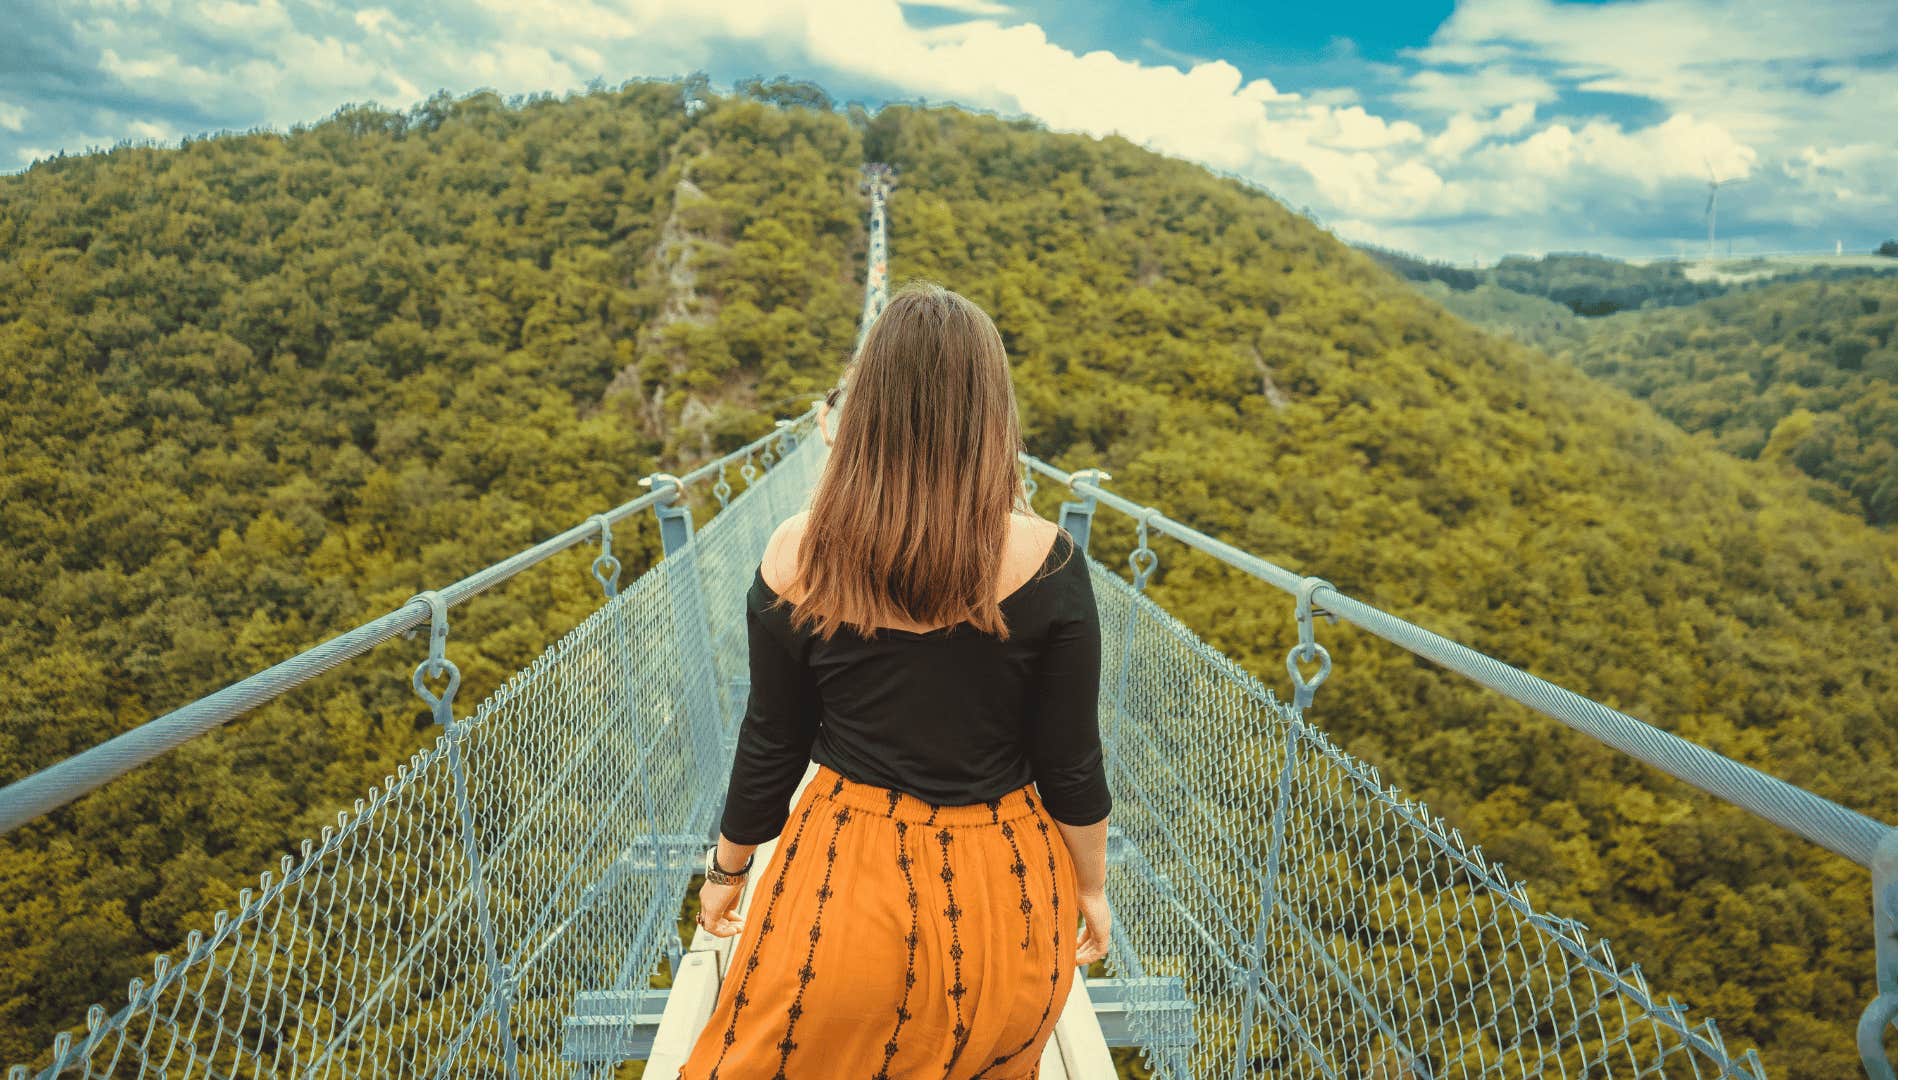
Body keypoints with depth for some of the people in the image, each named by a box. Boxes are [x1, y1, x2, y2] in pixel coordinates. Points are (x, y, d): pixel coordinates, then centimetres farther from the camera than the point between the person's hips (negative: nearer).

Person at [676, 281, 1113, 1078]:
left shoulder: (799, 554, -14)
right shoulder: (1046, 560, -17)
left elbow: (770, 746, -5)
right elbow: (1071, 764, -9)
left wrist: (726, 871, 13)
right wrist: (1092, 887, 9)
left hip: (845, 889, 0)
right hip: (1004, 894, 1)